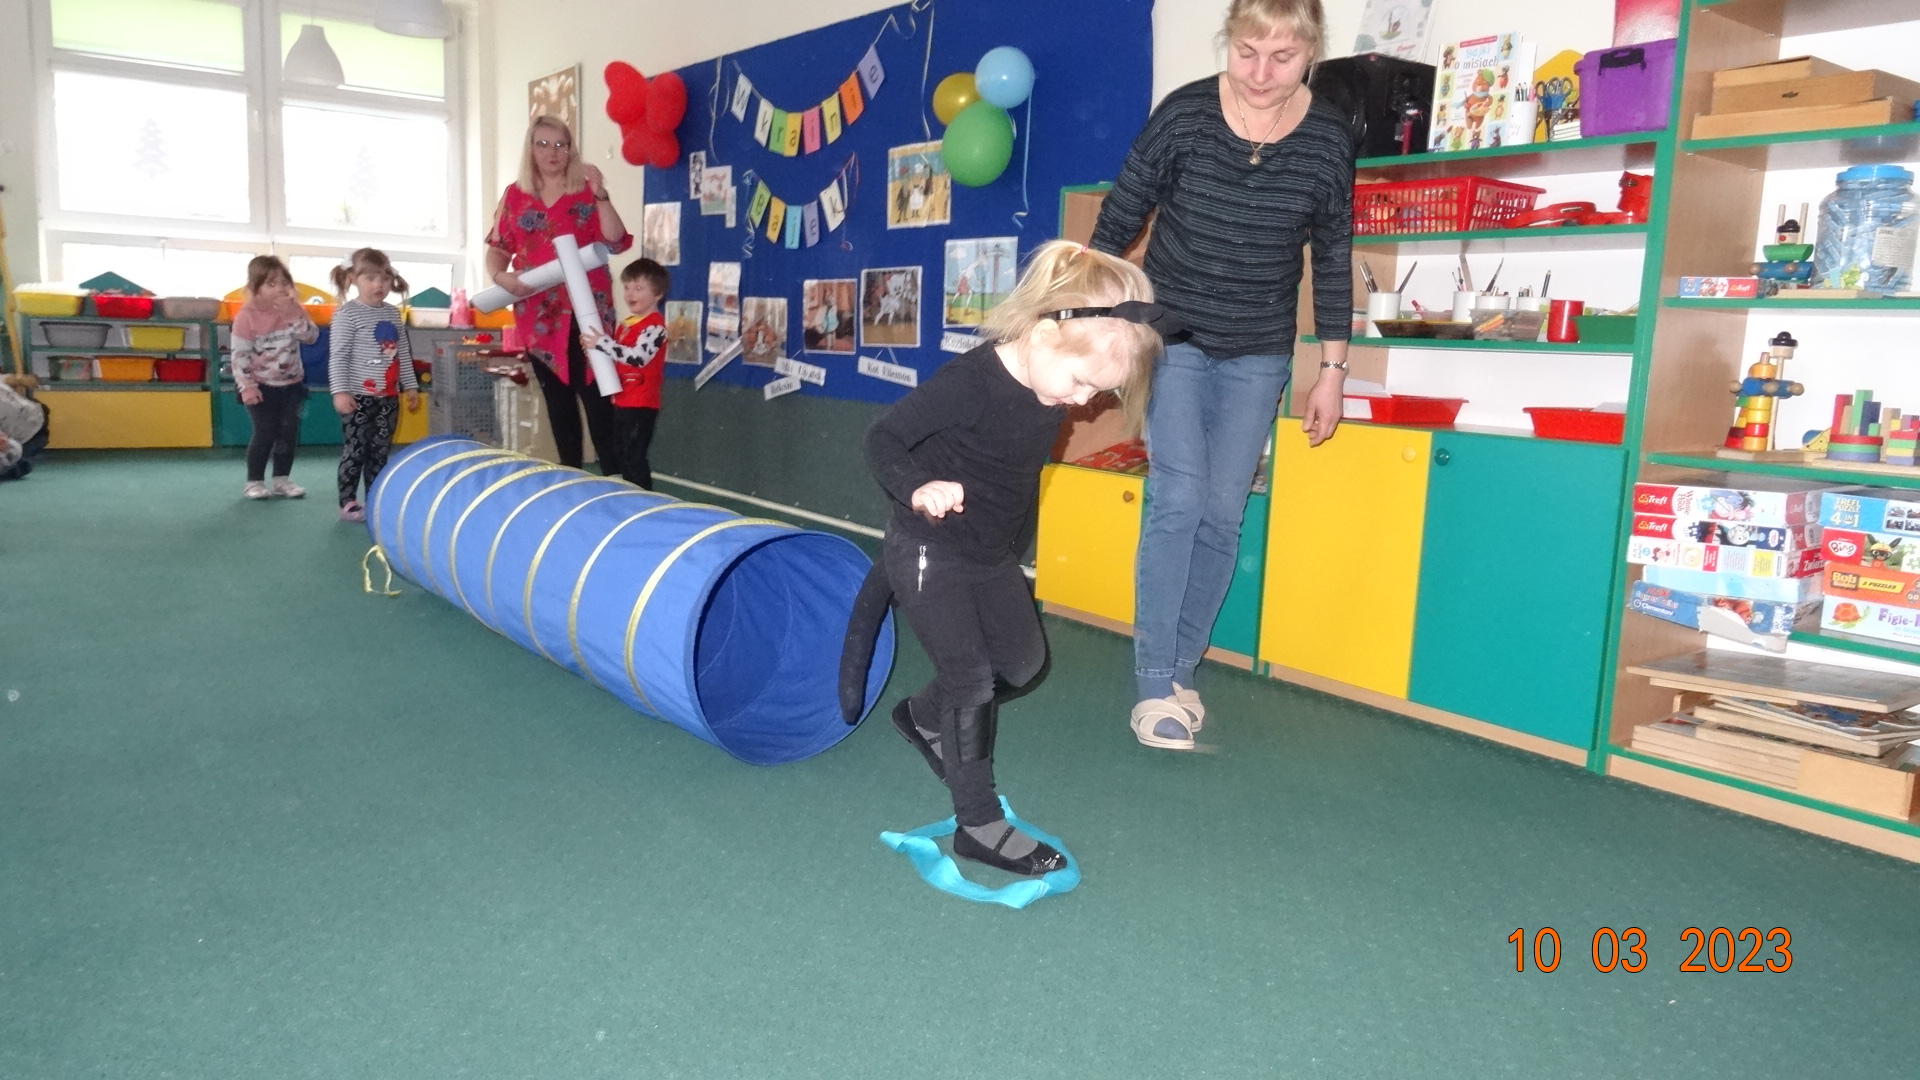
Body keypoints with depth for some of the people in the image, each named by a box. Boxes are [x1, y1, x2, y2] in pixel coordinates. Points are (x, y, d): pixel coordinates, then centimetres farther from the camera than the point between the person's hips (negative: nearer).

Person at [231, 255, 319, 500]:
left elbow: (312, 337, -13)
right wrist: (247, 387, -18)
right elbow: (240, 355, -14)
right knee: (265, 434, -3)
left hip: (291, 384, 4)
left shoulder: (293, 310, -3)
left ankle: (282, 479, 19)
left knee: (289, 433, 7)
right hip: (262, 386, -4)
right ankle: (255, 481, 10)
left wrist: (293, 315, -24)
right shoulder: (247, 316, -15)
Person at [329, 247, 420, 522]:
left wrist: (410, 386, 15)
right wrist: (340, 391, -19)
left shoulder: (393, 313, 11)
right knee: (355, 449, -1)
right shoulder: (347, 313, -8)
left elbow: (404, 354, 17)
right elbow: (338, 356, -12)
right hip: (359, 396, -6)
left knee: (380, 451, 11)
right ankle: (348, 503, 6)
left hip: (387, 397, 6)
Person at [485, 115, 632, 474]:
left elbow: (616, 243, -9)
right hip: (538, 314, 3)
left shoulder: (587, 193, 3)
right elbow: (497, 248, 10)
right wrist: (501, 276, -10)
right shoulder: (515, 195, 10)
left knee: (596, 395, -10)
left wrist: (600, 195, -18)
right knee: (557, 398, 10)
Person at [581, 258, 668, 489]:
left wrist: (602, 343, -25)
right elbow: (616, 357, 25)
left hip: (641, 404, -10)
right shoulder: (626, 324, 14)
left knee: (634, 458, -7)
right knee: (623, 457, 16)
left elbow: (637, 357, -28)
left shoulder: (655, 326, -15)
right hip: (622, 401, 10)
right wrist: (594, 346, 6)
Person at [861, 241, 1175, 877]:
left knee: (1023, 660, 18)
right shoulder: (971, 381, -29)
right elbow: (884, 439, -24)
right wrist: (918, 489, -43)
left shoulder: (1053, 382, -7)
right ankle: (978, 824, 6)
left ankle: (923, 716, 41)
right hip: (929, 554, -8)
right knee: (972, 678, -8)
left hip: (995, 556, 8)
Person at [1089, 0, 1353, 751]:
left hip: (1258, 355, 2)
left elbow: (1333, 262, 3)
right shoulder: (1185, 114, -11)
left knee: (1223, 514, 2)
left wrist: (1332, 370, 3)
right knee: (1178, 500, -12)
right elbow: (1119, 218, -3)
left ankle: (1181, 669, 16)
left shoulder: (1328, 141, -6)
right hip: (1170, 336, -2)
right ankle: (1153, 683, -4)